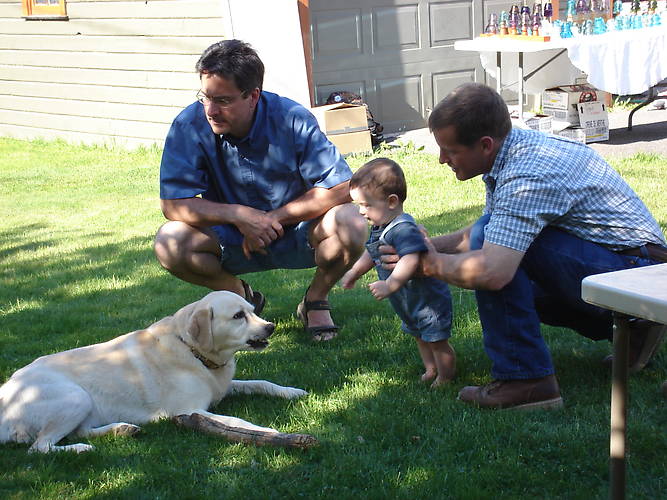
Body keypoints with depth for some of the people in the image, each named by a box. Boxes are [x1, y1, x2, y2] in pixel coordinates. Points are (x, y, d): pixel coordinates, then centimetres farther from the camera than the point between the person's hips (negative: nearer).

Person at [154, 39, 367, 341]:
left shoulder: (292, 120, -19)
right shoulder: (189, 126, -17)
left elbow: (341, 188, -19)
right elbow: (173, 203, -19)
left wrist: (273, 219, -24)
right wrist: (239, 215, -32)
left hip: (296, 232, -1)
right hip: (231, 240, 1)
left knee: (349, 224, -31)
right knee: (169, 244, -27)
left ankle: (316, 300, 2)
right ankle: (241, 297, 4)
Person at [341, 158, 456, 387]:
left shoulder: (404, 229, -31)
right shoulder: (379, 228, 2)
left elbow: (410, 260, -46)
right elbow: (371, 253, 20)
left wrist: (389, 285, -51)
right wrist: (354, 272, 15)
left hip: (428, 298, -10)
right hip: (410, 302, 11)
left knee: (436, 340, 1)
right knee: (419, 336, 25)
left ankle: (445, 379, 17)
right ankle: (431, 372, 41)